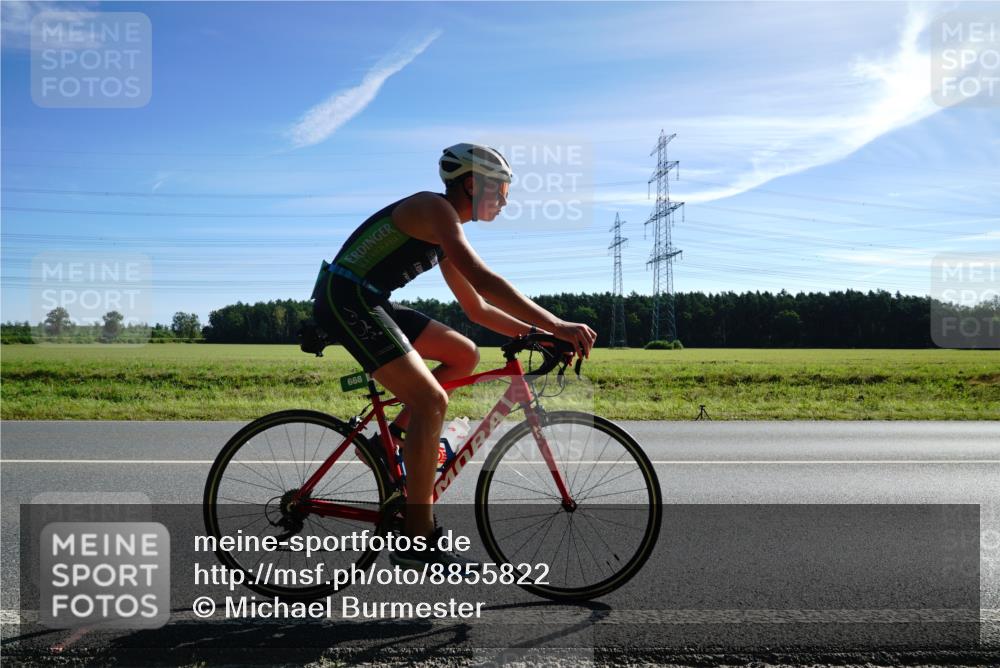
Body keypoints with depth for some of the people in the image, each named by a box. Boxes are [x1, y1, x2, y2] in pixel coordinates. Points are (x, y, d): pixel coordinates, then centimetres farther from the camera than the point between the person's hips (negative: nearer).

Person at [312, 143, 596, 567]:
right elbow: (484, 280, -26)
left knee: (464, 355, 10)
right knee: (431, 401, -18)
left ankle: (394, 437, 10)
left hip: (371, 303, 10)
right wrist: (556, 326, -27)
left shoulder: (445, 232, 17)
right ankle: (417, 540, -12)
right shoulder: (435, 208, -12)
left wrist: (535, 334, 9)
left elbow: (477, 309, 19)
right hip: (345, 298, -10)